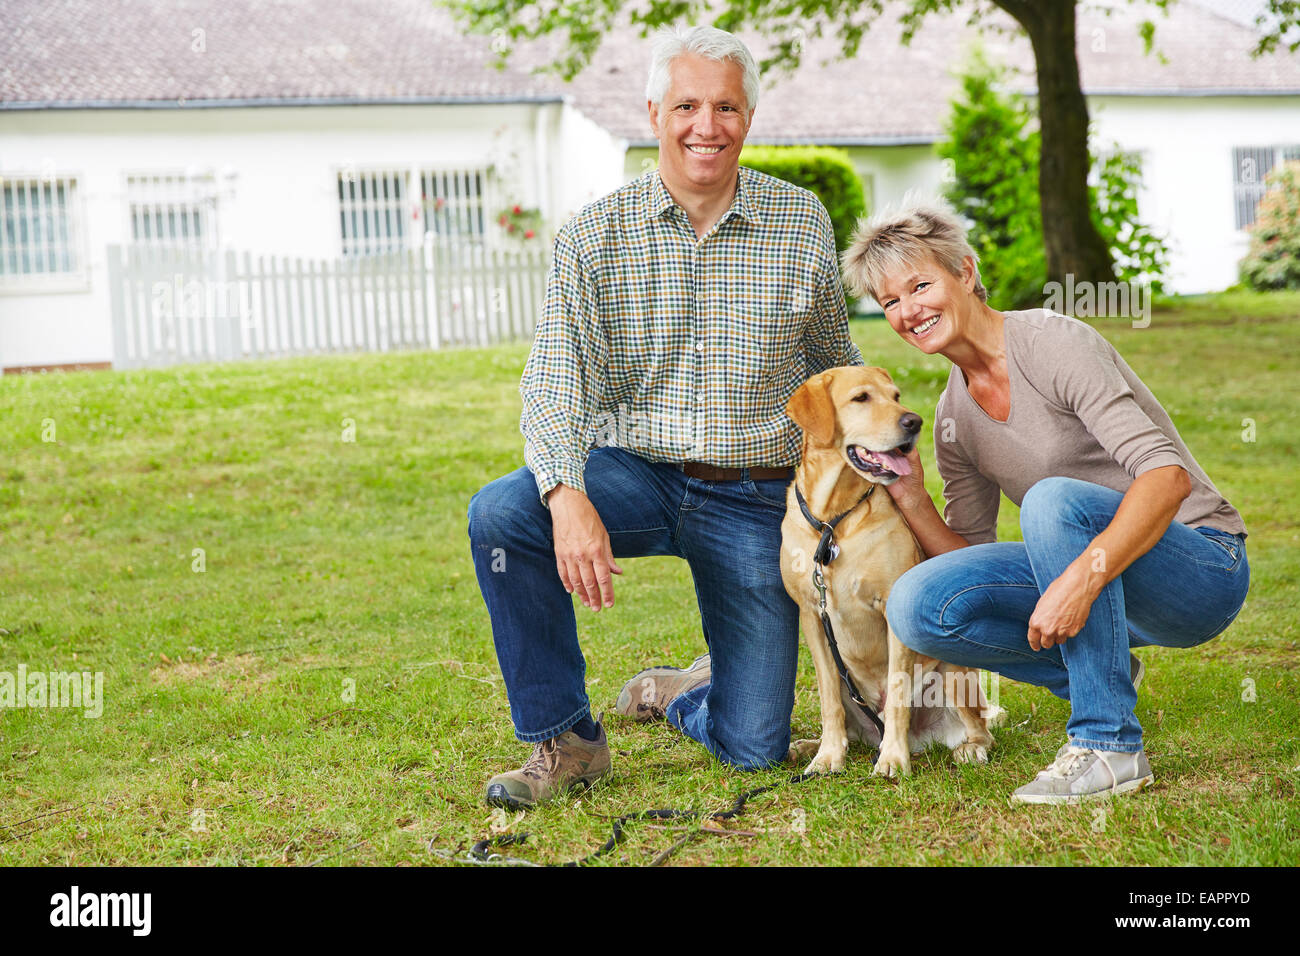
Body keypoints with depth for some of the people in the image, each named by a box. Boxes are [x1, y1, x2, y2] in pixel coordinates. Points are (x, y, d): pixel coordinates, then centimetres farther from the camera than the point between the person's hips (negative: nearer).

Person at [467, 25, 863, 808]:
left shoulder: (802, 223, 0)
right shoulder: (594, 236, -5)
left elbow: (837, 367, 14)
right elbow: (555, 380, -16)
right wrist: (567, 496, -34)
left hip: (756, 500, 1)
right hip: (634, 472, 0)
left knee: (754, 749, -3)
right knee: (501, 512, -31)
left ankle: (683, 693, 35)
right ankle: (565, 739, -13)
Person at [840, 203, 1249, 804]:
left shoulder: (1053, 343, -16)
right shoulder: (953, 418, 7)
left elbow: (1167, 474, -27)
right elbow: (970, 557, 8)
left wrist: (1083, 575, -39)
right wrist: (909, 497, -9)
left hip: (1201, 571, -6)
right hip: (1087, 576, 6)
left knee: (1054, 499, -36)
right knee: (917, 606, -15)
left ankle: (1109, 745, -23)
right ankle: (1104, 676, 7)